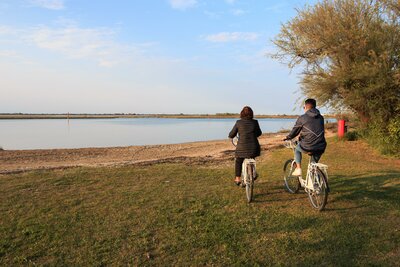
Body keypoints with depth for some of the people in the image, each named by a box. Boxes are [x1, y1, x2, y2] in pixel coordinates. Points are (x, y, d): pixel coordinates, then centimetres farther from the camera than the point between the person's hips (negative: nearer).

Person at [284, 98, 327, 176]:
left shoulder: (302, 118, -4)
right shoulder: (320, 117, 12)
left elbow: (295, 131, 3)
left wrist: (287, 138, 24)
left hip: (308, 147, -4)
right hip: (321, 148, 4)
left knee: (297, 149, 28)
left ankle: (298, 169, 19)